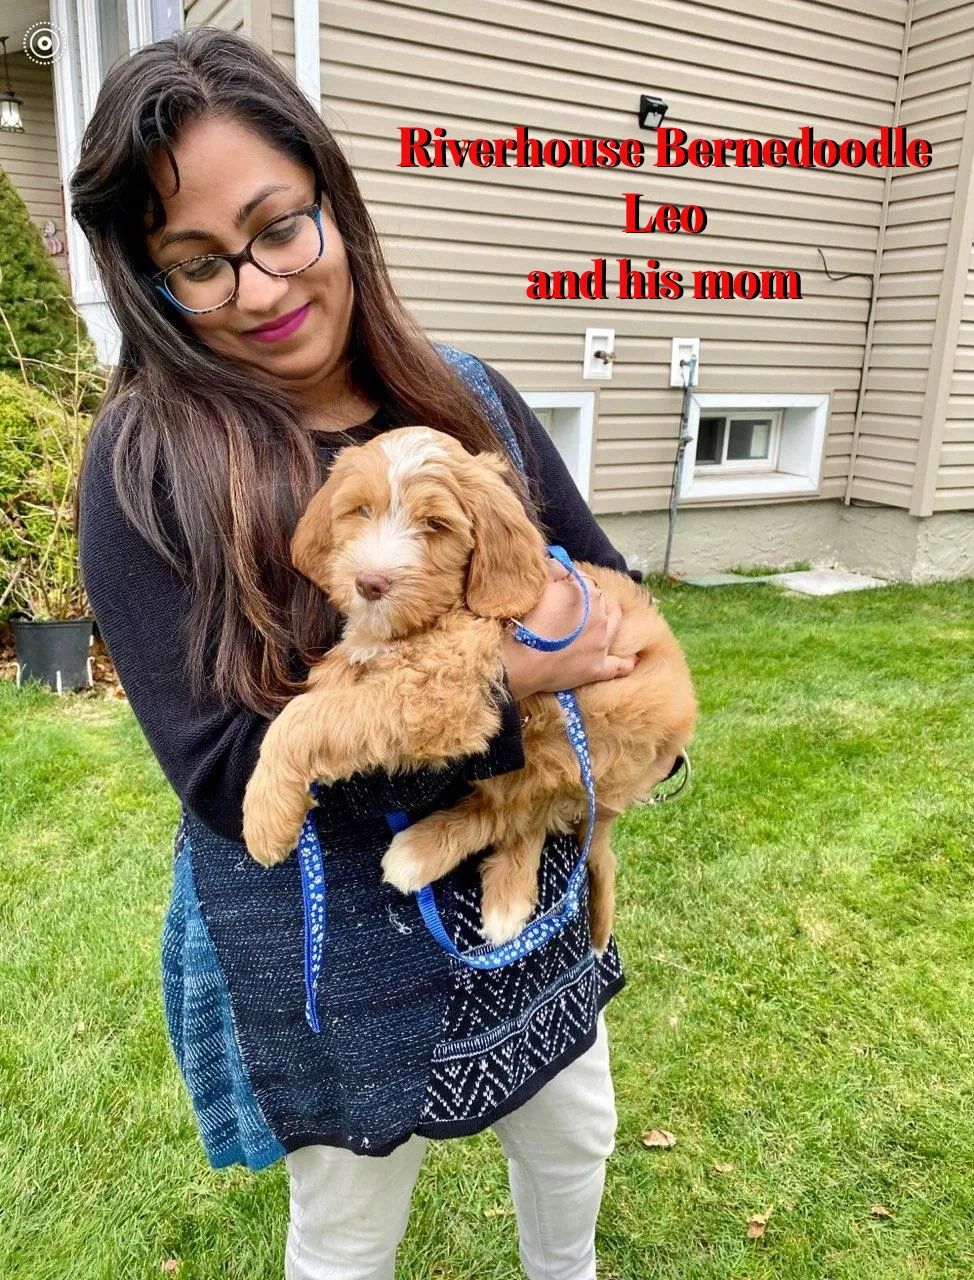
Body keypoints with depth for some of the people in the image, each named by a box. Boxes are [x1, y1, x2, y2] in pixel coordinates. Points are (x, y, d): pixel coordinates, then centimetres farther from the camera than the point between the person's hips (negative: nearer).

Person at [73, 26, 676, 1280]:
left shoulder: (463, 394, -5)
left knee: (575, 1140, 30)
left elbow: (608, 582, 5)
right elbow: (222, 773, -21)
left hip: (524, 886, 5)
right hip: (330, 941, -4)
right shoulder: (146, 464, -17)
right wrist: (493, 682, -27)